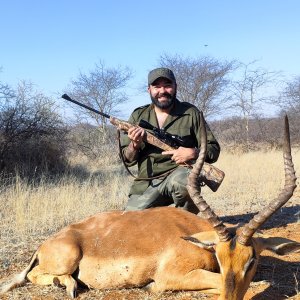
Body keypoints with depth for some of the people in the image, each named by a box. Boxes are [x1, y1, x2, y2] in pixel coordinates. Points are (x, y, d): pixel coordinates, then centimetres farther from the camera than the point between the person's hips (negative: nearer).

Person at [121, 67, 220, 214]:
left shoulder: (190, 113, 1)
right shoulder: (138, 116, 8)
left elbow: (213, 150, 3)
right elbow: (128, 159, 9)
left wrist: (194, 153, -17)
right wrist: (135, 145, -13)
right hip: (146, 184, 3)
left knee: (181, 181, -36)